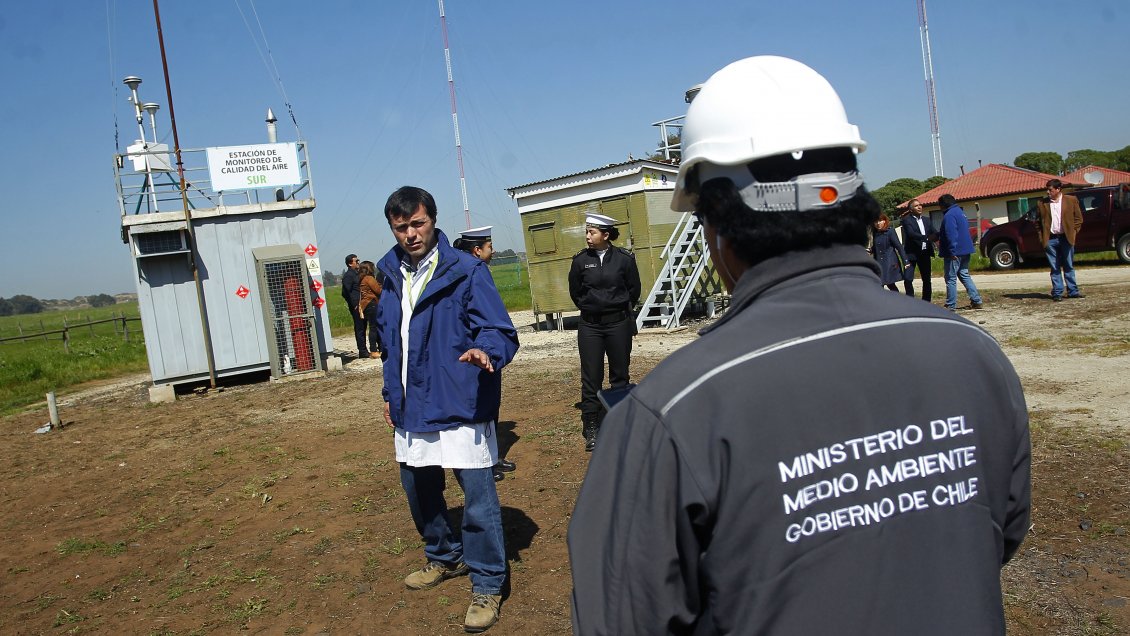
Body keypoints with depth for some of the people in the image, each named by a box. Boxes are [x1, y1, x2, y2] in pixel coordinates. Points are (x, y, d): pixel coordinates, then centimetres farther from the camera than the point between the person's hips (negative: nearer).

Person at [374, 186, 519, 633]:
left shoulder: (466, 272, -10)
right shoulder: (391, 277, 10)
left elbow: (501, 331, -16)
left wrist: (485, 351, -37)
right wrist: (391, 393, 21)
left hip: (460, 407, -7)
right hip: (411, 408, 7)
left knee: (478, 496, -4)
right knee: (418, 488, 20)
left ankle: (487, 584, 15)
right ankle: (445, 557, 44)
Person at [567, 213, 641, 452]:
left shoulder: (624, 258, -5)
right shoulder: (581, 260, -2)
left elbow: (634, 289, 8)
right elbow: (575, 291, 10)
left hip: (619, 324, 0)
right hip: (590, 326, 0)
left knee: (620, 375, 10)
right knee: (591, 378, 1)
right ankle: (591, 429, 8)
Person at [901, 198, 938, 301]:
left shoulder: (927, 220, 14)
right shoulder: (907, 220, -5)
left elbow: (934, 232, 3)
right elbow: (911, 233, -20)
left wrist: (937, 236, -20)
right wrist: (927, 238, -28)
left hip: (925, 253, 5)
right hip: (911, 253, -5)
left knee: (926, 279, 8)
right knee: (908, 279, -10)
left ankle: (926, 302, 17)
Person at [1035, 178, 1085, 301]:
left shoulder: (1071, 201, 3)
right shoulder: (1041, 203, 4)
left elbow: (1078, 218, 8)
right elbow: (1038, 222, 7)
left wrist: (1073, 232, -1)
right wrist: (1042, 238, -1)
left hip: (1066, 238, 0)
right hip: (1050, 239, 0)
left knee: (1069, 267, 7)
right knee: (1055, 268, 3)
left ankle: (1073, 291, 13)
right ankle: (1057, 293, 7)